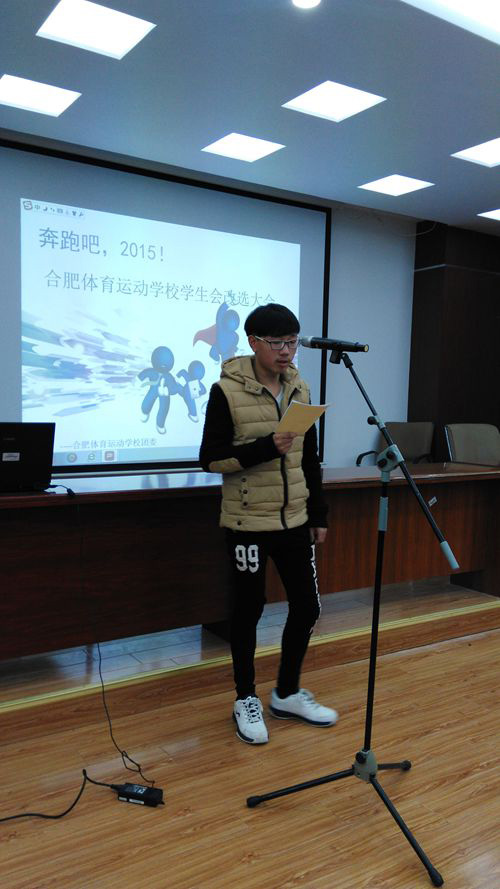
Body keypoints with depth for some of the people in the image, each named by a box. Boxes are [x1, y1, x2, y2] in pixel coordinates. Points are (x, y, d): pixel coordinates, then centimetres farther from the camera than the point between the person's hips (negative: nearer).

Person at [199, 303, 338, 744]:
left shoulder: (300, 389, 7)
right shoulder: (227, 390, -10)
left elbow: (310, 458, 13)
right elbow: (211, 458, -12)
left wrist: (318, 515, 13)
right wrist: (266, 447, -24)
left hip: (294, 521, 6)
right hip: (248, 523, -5)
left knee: (307, 606, 10)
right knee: (248, 611, 7)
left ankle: (287, 694, 31)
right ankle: (246, 699, 27)